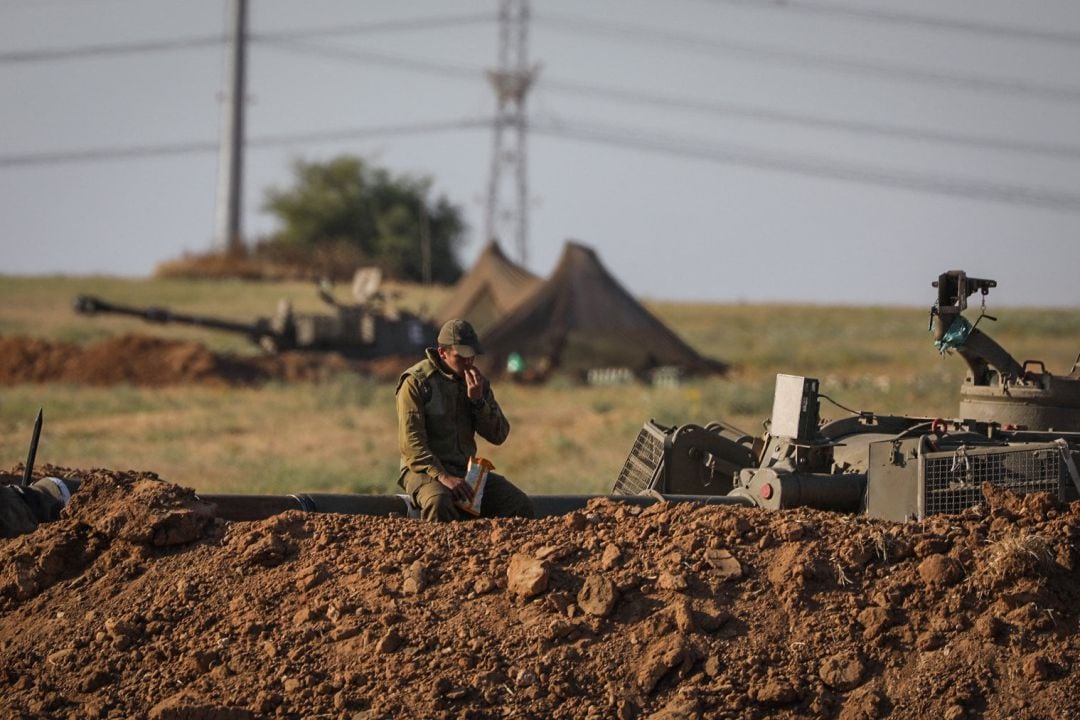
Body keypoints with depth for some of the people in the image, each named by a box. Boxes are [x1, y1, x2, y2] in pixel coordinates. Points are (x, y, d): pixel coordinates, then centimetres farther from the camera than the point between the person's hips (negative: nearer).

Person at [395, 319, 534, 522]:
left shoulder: (477, 382, 12)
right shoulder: (416, 381, -6)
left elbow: (499, 436, 6)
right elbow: (411, 441, -15)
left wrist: (478, 400, -10)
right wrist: (442, 476, -28)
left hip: (466, 470, 6)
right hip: (425, 470, -5)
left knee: (521, 506, -14)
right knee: (440, 504, -40)